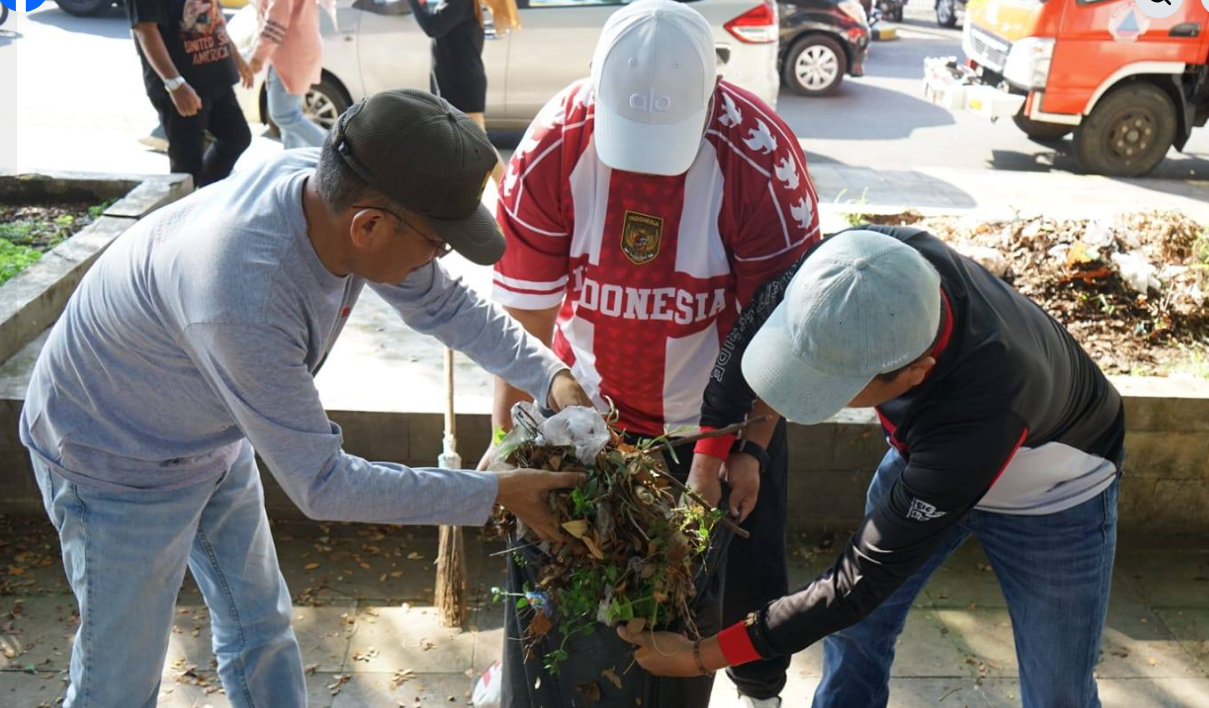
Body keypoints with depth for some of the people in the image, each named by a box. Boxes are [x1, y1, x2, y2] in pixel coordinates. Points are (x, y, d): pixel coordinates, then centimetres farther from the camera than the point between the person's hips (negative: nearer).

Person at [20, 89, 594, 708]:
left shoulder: (333, 191, -21)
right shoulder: (244, 298, -44)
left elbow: (443, 304, -4)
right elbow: (321, 486, -34)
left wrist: (550, 377, -16)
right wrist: (496, 493, -30)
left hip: (215, 443, 7)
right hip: (118, 464, -7)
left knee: (260, 627, 19)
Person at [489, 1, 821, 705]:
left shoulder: (760, 155, -25)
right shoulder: (554, 147, -20)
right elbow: (525, 314, -15)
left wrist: (749, 447, -14)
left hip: (720, 413, 0)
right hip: (587, 405, 1)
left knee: (748, 572, 15)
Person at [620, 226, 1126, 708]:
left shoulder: (978, 416, -46)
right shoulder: (872, 263, -36)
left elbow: (861, 582, -35)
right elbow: (760, 316, -14)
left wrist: (702, 656, -29)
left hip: (1052, 498, -4)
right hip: (927, 452, 5)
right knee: (856, 631, 11)